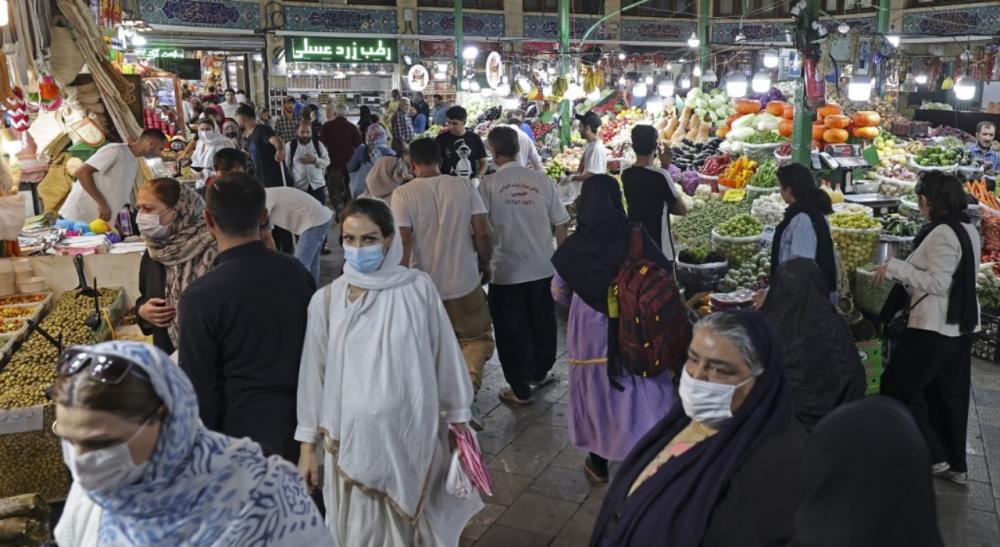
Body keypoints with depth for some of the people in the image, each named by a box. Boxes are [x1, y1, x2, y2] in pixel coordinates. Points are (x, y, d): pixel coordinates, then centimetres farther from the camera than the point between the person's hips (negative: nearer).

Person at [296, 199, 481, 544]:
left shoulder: (418, 289, -8)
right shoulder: (326, 300, -6)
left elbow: (445, 357, -1)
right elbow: (314, 374, 1)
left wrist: (459, 420, 5)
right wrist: (308, 445, 5)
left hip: (413, 434, 0)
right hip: (354, 438, 0)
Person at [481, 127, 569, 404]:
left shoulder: (488, 184, -9)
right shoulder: (542, 180, -2)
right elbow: (561, 224, 1)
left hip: (506, 270, -3)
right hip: (543, 267, 3)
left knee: (512, 329, 9)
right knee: (542, 322, 21)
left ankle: (521, 390, 17)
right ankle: (539, 373, 39)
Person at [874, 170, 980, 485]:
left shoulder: (942, 233, -20)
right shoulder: (968, 229, 10)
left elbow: (937, 284, -22)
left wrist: (895, 267, -18)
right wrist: (906, 271, 16)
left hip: (935, 327, -10)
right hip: (961, 324, 10)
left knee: (897, 386, 2)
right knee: (949, 393, 16)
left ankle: (932, 456, 5)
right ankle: (955, 464, 25)